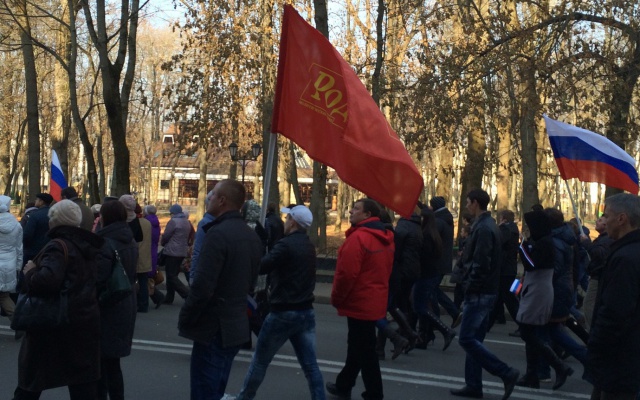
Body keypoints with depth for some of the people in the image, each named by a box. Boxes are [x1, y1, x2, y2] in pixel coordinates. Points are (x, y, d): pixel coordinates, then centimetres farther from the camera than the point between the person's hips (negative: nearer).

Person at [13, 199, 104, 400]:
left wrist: (30, 273, -12)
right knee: (82, 384, 9)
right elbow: (95, 283, 17)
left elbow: (47, 280, -31)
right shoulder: (88, 246, 10)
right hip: (84, 320, 7)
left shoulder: (58, 246, -15)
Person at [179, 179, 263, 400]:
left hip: (213, 328, -9)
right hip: (237, 324, 9)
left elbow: (202, 286, -22)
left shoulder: (218, 233, -19)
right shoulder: (252, 236, 8)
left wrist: (184, 320, -10)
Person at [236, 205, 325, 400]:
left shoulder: (286, 244, -17)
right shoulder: (309, 246, 10)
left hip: (283, 312, -7)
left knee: (260, 361, 10)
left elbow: (260, 267, -21)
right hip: (306, 312, 7)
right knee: (310, 365, 6)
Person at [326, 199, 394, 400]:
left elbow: (347, 273, -23)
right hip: (374, 301, 10)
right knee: (357, 346, 20)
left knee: (364, 350, -2)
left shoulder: (358, 237, -20)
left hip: (359, 302, -10)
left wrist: (336, 298, -10)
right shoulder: (385, 238, 10)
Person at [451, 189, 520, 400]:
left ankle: (506, 373, -6)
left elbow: (481, 264, -24)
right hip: (485, 291, 10)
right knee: (474, 339, 13)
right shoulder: (488, 225, 14)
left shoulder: (483, 228, -17)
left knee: (466, 339, -8)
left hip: (479, 293, -10)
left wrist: (469, 286, -15)